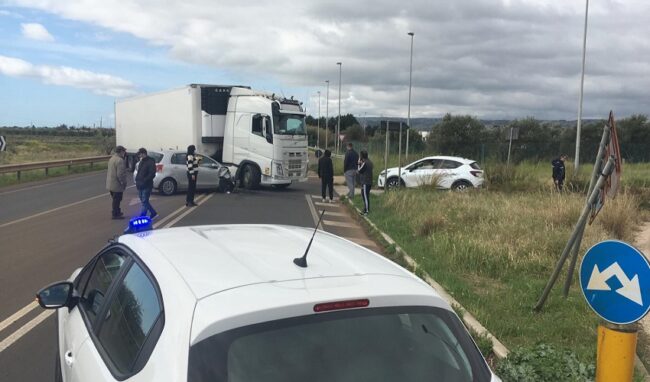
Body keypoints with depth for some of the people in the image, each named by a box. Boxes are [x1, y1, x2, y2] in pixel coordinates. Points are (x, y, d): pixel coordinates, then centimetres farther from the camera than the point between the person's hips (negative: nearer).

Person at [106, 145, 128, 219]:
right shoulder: (120, 160, -21)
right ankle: (115, 214, 11)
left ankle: (117, 212, 32)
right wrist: (123, 183, -14)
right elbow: (120, 174, -25)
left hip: (110, 184, 10)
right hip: (117, 185, -10)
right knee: (117, 200, 3)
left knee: (115, 200, 21)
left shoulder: (111, 158, 11)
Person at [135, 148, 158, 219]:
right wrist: (137, 180, 10)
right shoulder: (141, 162, 17)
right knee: (144, 201, 14)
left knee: (144, 202, -6)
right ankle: (154, 213, 27)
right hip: (140, 186, 9)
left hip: (146, 186, -9)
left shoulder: (150, 162, -11)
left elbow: (152, 174, -18)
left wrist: (144, 181, -22)